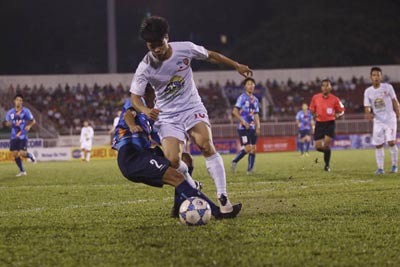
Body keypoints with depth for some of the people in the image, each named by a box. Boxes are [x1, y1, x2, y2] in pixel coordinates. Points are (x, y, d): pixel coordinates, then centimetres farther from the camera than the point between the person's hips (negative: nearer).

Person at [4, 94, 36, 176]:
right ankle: (22, 171, 16)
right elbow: (7, 123, 12)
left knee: (22, 153, -14)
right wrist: (9, 123, -12)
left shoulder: (26, 111, -4)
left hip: (23, 136, -3)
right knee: (15, 154, 0)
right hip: (14, 136, 3)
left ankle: (30, 155, 22)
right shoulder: (10, 112, 5)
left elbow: (33, 121, 3)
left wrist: (29, 126, -17)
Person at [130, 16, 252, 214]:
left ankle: (223, 197, -26)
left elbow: (210, 56, 7)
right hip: (167, 116, 0)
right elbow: (134, 98, -10)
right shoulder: (145, 67, -15)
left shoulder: (185, 49, -12)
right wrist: (145, 111, -33)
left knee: (206, 145, -26)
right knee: (172, 161, -18)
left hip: (192, 108, 0)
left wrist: (237, 66, 16)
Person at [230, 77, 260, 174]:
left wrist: (258, 127, 7)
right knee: (247, 148, -14)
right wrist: (243, 121, -17)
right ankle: (234, 162, 4)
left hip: (252, 128, 7)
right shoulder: (242, 97, -5)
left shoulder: (255, 99, 16)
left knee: (253, 149, 1)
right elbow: (235, 111, -11)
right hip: (243, 127, -7)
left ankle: (250, 170, 6)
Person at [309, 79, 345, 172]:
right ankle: (326, 152, 34)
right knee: (318, 147, -2)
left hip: (330, 123, -2)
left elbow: (342, 110, 6)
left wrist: (338, 115, -16)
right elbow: (312, 109, 14)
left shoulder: (334, 99, -4)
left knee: (327, 144, -15)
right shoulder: (315, 97, 1)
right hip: (319, 123, 2)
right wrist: (314, 114, -8)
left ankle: (327, 165, 0)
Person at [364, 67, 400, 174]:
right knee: (378, 145, 1)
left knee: (391, 142, -12)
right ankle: (380, 168, 9)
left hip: (390, 119, -2)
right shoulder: (368, 91, 1)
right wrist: (369, 114, -22)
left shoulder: (388, 87, -4)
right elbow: (367, 107, -1)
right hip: (378, 121, 2)